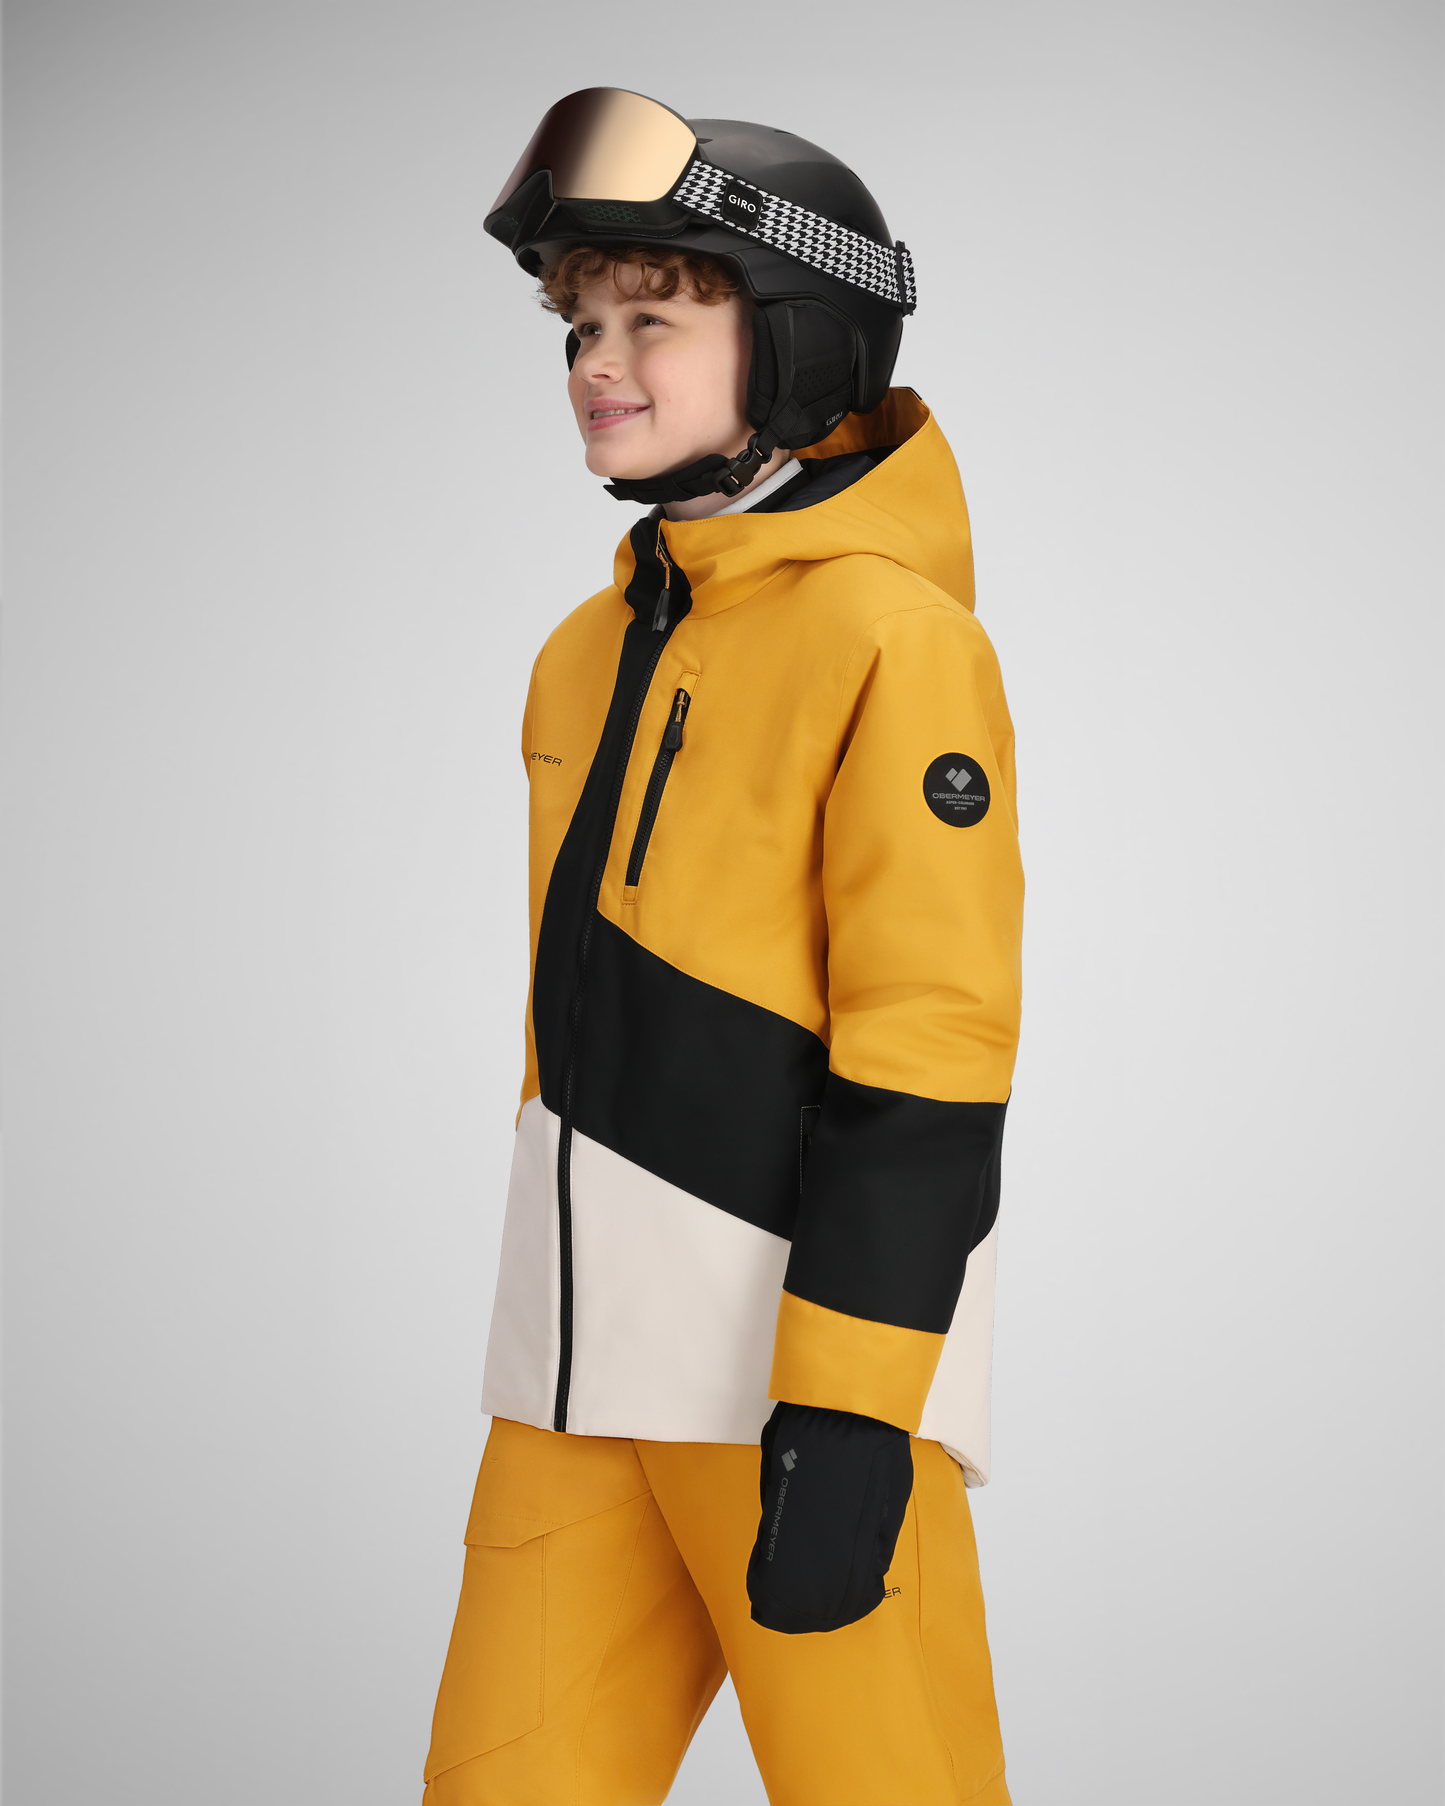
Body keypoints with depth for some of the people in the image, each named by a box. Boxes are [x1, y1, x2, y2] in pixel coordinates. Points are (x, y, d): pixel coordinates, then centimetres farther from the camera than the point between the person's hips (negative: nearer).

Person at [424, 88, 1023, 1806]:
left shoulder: (894, 638, -11)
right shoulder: (589, 651, 14)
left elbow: (924, 1058, -16)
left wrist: (849, 1418, -19)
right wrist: (550, 1304, 19)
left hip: (812, 1335, -7)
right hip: (583, 1345, 7)